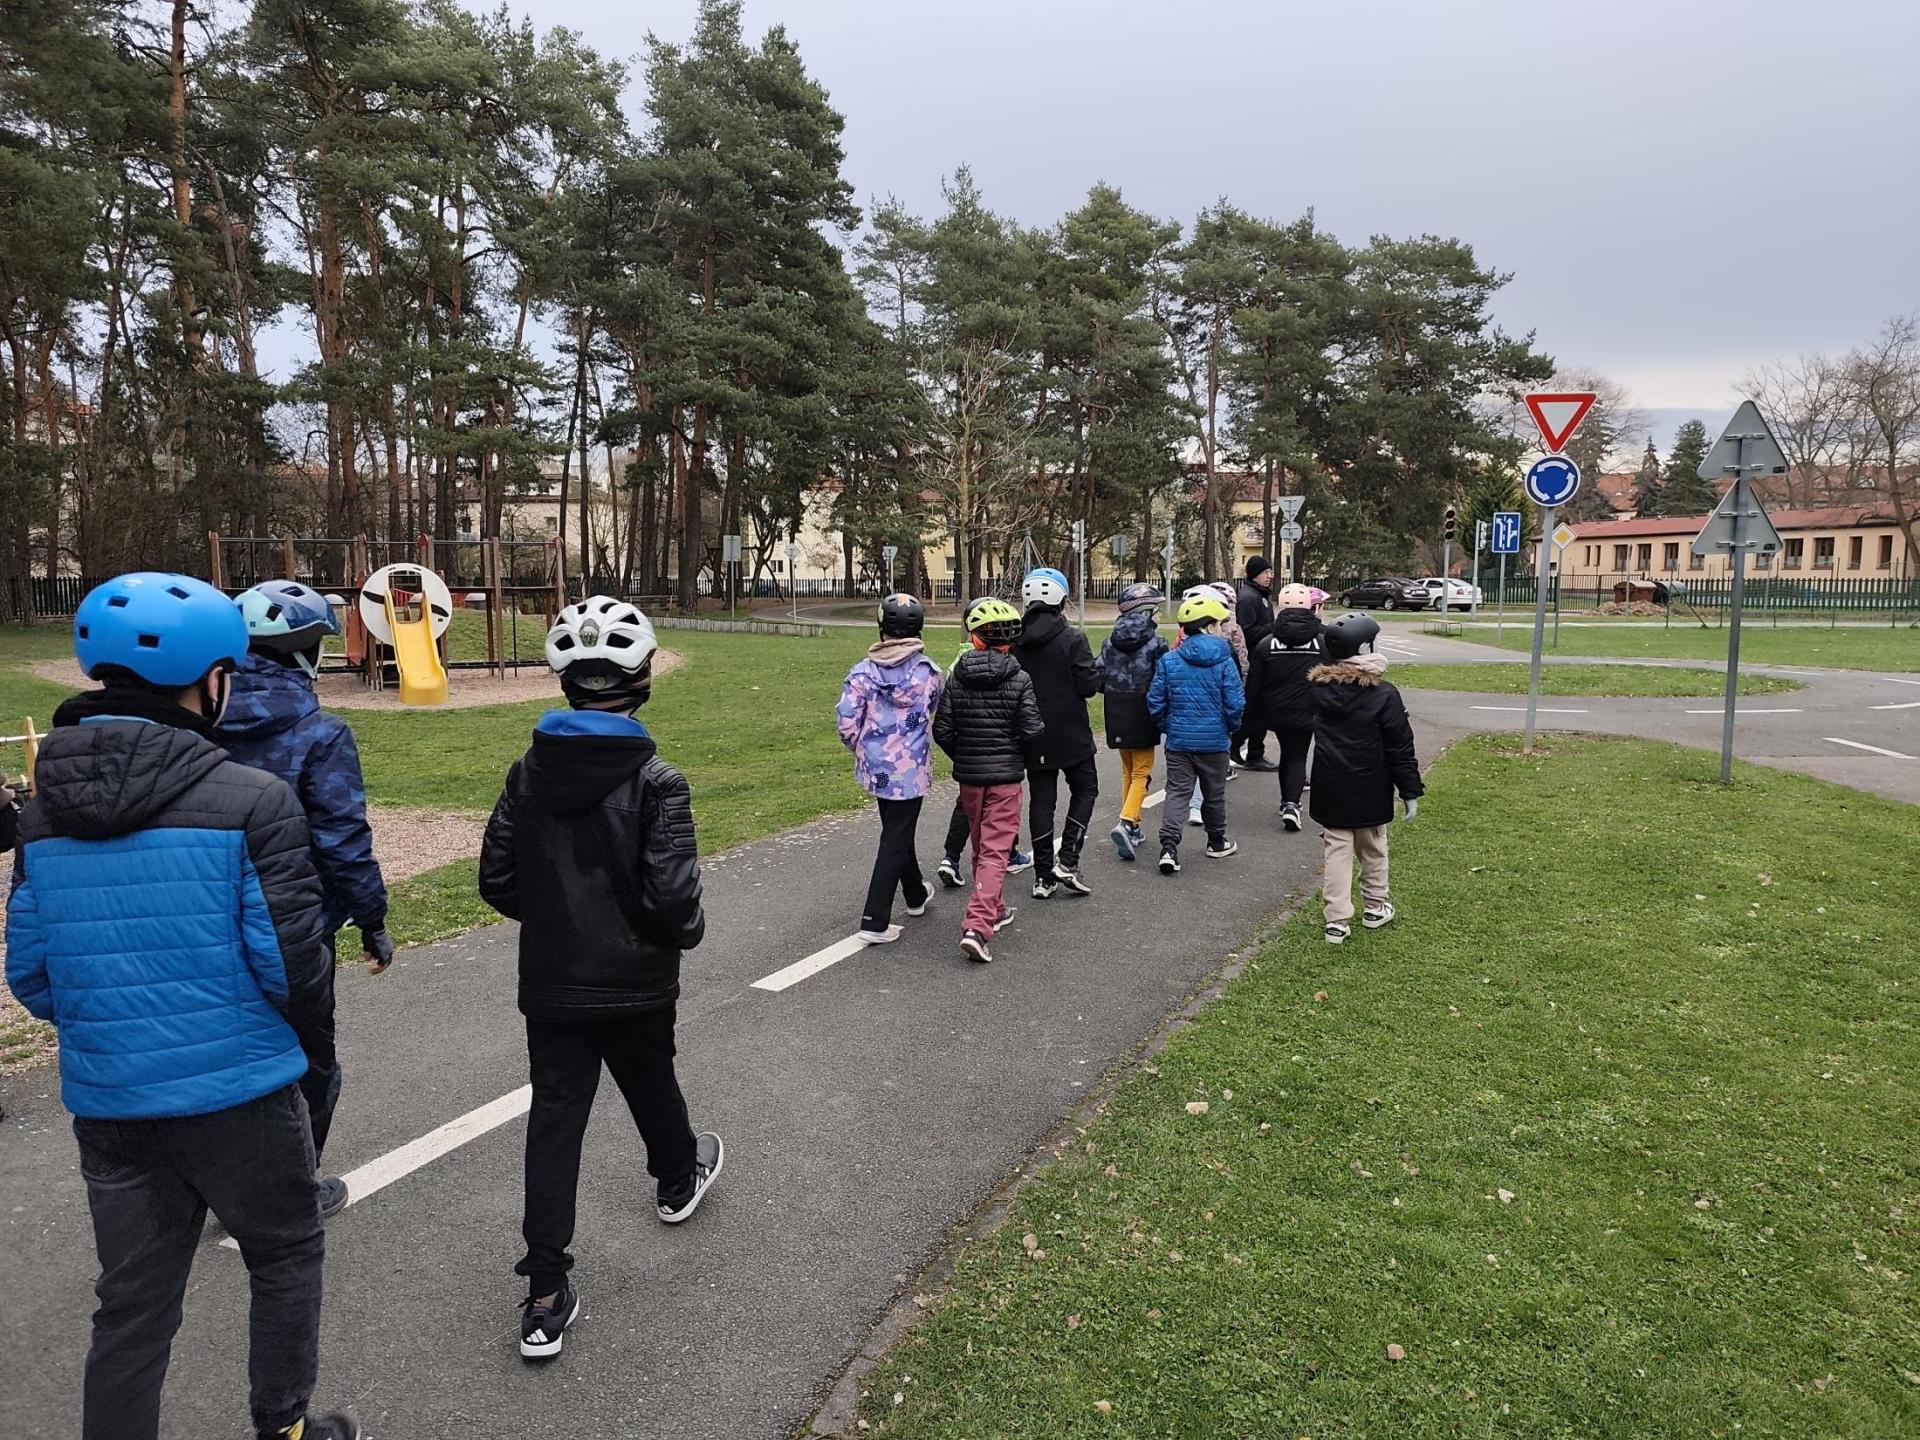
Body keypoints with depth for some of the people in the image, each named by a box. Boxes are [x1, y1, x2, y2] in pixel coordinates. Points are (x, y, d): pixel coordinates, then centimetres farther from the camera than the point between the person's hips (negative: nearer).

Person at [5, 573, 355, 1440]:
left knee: (132, 1308, 18)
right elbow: (291, 962, -16)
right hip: (240, 1096, -4)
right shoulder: (254, 800, -17)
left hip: (105, 1102, 5)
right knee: (286, 1260, 19)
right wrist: (299, 1040, 4)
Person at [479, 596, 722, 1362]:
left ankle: (546, 1296, 6)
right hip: (635, 983, -2)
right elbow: (672, 896, -24)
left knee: (554, 1119, 6)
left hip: (549, 984, 2)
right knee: (652, 1088, 23)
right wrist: (687, 931, -2)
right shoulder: (655, 781, -19)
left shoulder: (528, 773, -5)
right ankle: (678, 1179, 52)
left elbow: (497, 881, -2)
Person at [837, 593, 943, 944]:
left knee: (897, 831, 23)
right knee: (896, 840, 3)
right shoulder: (928, 671, -10)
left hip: (876, 766, 3)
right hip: (911, 769, -3)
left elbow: (847, 723, -10)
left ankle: (916, 894, 43)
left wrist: (862, 749, 10)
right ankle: (875, 922, 0)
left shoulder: (863, 671, -9)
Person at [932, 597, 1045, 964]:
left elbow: (942, 730, -2)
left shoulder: (957, 677, -2)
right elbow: (1033, 731, -13)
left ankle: (992, 909, 37)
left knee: (981, 845, 21)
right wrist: (1025, 761, 6)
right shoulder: (1018, 679, -11)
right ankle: (977, 926, -15)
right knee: (995, 851, -3)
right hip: (1005, 775, -4)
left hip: (968, 774, 4)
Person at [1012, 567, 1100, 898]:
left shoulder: (1014, 641, -2)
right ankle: (1067, 861, 3)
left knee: (1040, 800, 10)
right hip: (1071, 735, -4)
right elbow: (1088, 685, -15)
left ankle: (1043, 876, 12)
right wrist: (1097, 676, 6)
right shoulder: (1073, 639, -14)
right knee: (1085, 790, 14)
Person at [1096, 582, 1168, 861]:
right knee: (1141, 773, 4)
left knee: (1128, 771, 19)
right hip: (1142, 720, -5)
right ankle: (1126, 823, -15)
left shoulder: (1110, 642, 2)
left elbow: (1098, 680, 1)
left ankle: (1132, 829, 24)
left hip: (1116, 720, 5)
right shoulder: (1155, 644, -12)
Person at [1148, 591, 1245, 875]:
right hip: (1214, 740, -1)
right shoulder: (1223, 659, -10)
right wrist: (1230, 729, 9)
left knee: (1176, 793, 3)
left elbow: (1155, 702, -2)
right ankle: (1217, 843, 33)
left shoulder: (1169, 660, -4)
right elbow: (1235, 703, -9)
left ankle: (1169, 847, -12)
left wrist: (1166, 727, 14)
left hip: (1178, 740, 1)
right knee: (1214, 793, 16)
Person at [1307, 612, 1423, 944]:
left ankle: (1337, 921, 4)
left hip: (1330, 789, 2)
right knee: (1373, 849, 17)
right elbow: (1400, 746, -11)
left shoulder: (1317, 686, -5)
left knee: (1337, 850, 6)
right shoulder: (1383, 694, -15)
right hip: (1370, 791, -2)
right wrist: (1411, 790, -3)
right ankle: (1375, 908, 33)